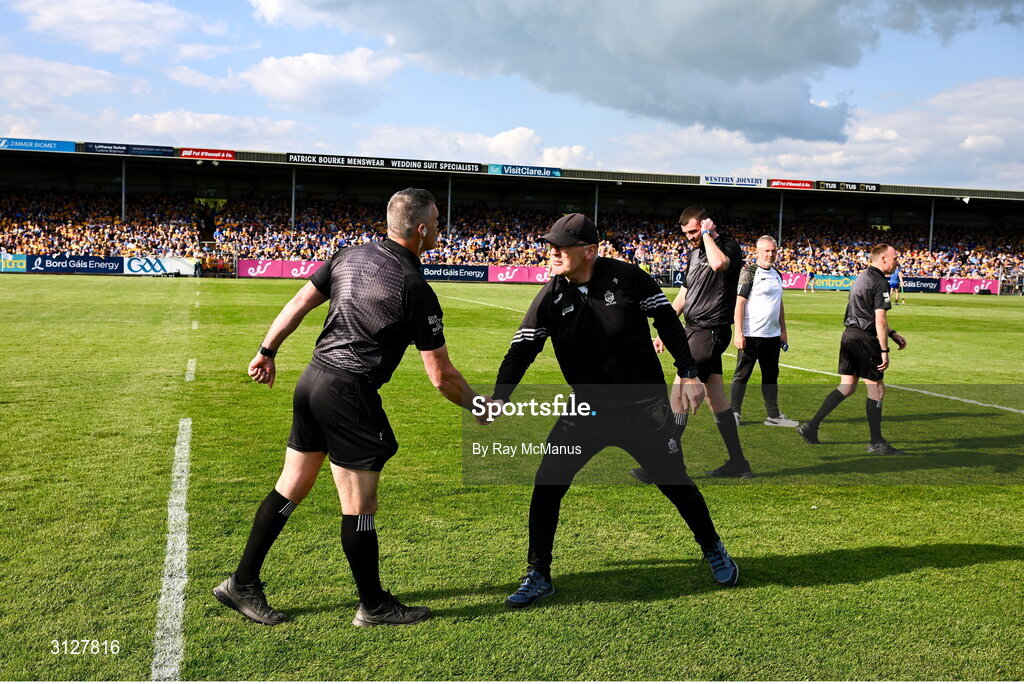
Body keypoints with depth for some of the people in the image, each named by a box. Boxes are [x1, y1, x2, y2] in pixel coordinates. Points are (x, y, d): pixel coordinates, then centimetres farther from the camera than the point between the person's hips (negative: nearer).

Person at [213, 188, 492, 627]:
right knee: (359, 506, 4)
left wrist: (267, 352, 25)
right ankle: (374, 607, 19)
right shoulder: (416, 290, -12)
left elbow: (298, 304, 13)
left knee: (290, 489, 17)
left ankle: (242, 584, 26)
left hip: (312, 380, 8)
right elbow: (441, 376, -9)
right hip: (348, 393, -8)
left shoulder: (350, 256, 7)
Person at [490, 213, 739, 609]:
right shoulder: (550, 299, -9)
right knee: (547, 484, -9)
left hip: (646, 408, -2)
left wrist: (688, 373, -5)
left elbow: (667, 321, -4)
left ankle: (714, 551, 37)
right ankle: (538, 576, 8)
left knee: (675, 483, 9)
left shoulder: (627, 278, -15)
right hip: (587, 410, 2)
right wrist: (499, 398, -29)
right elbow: (522, 350, -14)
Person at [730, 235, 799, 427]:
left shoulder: (777, 274, 15)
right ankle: (734, 413, 10)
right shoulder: (749, 272, -8)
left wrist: (783, 330, 18)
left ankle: (773, 415, 19)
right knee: (742, 375, 1)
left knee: (771, 375, 12)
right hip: (751, 335, -7)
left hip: (772, 335, 7)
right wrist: (739, 333, -18)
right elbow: (739, 302, -12)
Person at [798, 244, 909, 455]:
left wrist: (892, 334, 27)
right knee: (877, 388, 1)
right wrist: (884, 351, -16)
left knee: (846, 387, 12)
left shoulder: (862, 278, 17)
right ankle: (876, 443, 6)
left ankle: (811, 426, 8)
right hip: (865, 338, -9)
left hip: (849, 334, 9)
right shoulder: (880, 283, -12)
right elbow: (880, 320, -18)